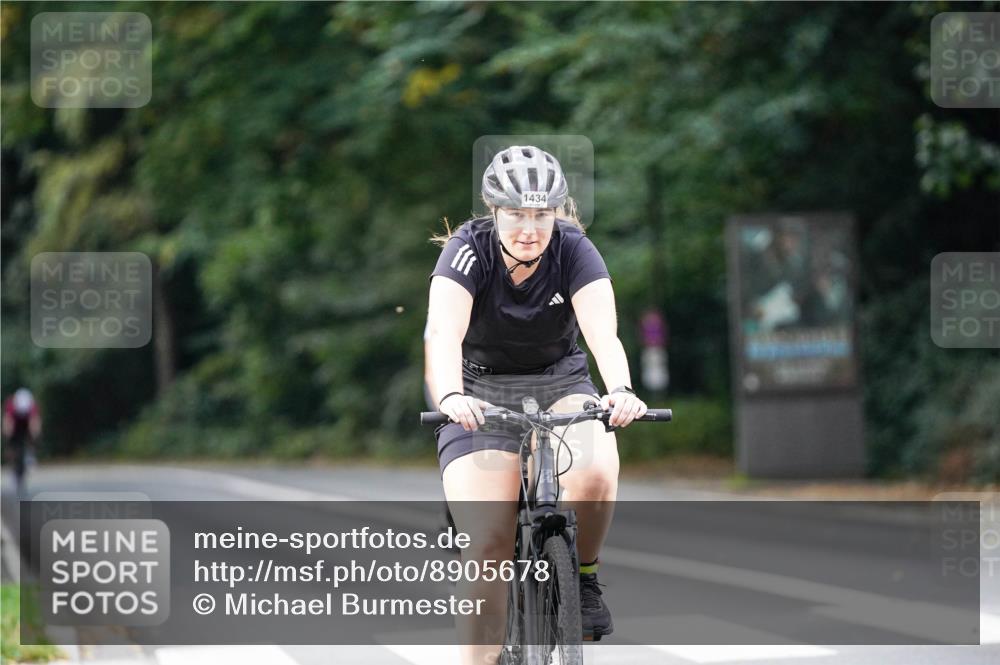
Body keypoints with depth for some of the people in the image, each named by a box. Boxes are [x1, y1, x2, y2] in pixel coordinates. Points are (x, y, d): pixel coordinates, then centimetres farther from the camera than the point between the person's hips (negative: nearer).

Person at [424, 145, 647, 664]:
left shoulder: (575, 251, -17)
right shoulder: (468, 250, -20)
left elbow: (603, 333, -31)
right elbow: (443, 333, -35)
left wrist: (621, 391, -52)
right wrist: (450, 397, -55)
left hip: (560, 384, 1)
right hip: (481, 393, -1)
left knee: (596, 473, -31)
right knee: (488, 545, -16)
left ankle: (582, 575, -3)